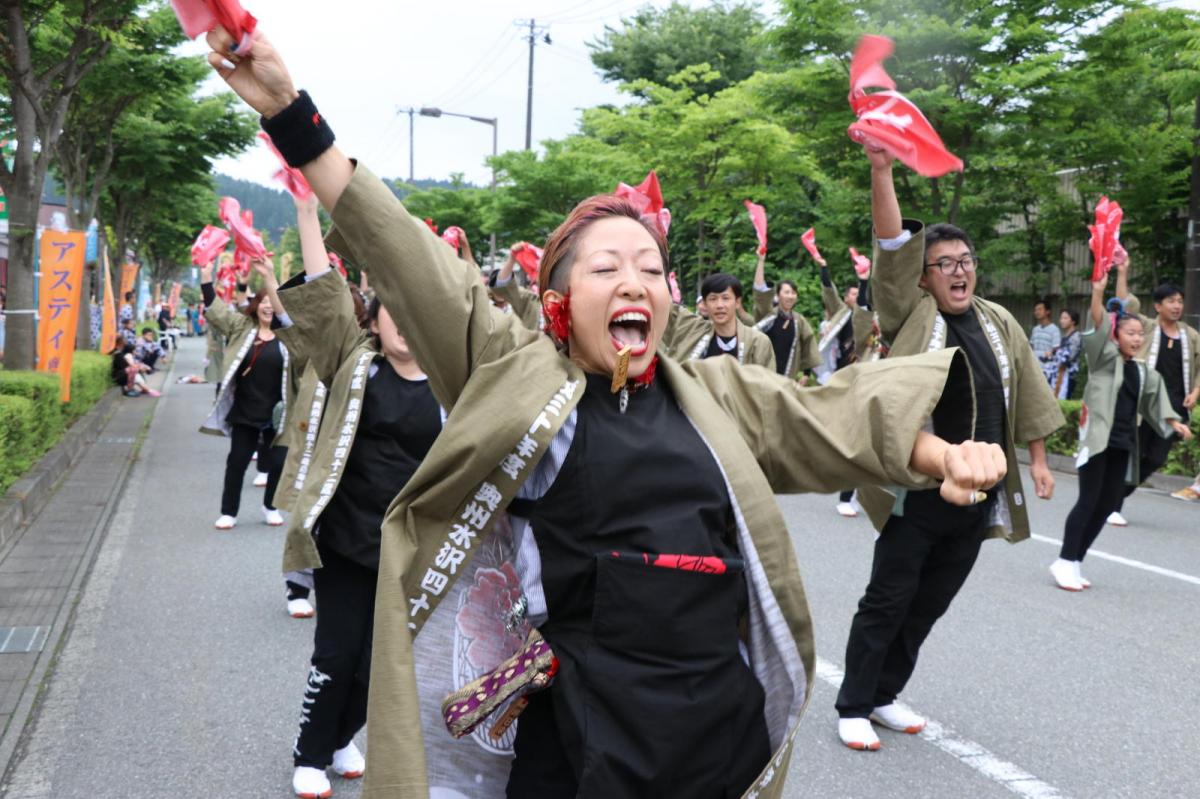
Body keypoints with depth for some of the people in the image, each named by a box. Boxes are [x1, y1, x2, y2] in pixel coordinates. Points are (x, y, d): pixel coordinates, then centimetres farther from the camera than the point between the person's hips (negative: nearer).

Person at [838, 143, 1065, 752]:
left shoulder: (999, 323, 9)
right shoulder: (911, 315, -4)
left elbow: (1027, 392, 15)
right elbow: (891, 248, -18)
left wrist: (1037, 461, 12)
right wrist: (881, 172, -29)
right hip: (917, 493, -5)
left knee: (929, 605, 14)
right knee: (887, 602, 1)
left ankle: (885, 694, 28)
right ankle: (853, 706, 14)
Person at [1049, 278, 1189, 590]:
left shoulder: (1143, 372, 16)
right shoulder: (1104, 359, -3)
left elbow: (1156, 399, 23)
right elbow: (1096, 327, -17)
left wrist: (1174, 423, 11)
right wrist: (1098, 292, -30)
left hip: (1123, 444, 7)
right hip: (1098, 439, -7)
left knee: (1107, 505, 6)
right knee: (1088, 501, -9)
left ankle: (1075, 562, 14)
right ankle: (1065, 562, -4)